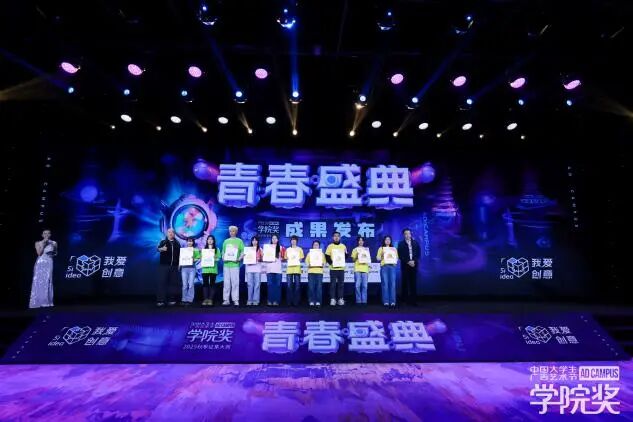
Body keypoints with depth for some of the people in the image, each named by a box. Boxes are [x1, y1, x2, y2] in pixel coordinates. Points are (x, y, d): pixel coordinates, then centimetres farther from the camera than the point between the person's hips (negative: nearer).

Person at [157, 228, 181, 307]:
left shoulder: (177, 243, 12)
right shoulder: (163, 242, 4)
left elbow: (180, 254, 17)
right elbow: (158, 249, -14)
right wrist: (162, 249, -37)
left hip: (174, 266, 3)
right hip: (164, 265, -3)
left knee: (172, 283, 4)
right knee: (162, 282, -6)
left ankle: (171, 300, 10)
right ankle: (160, 300, -5)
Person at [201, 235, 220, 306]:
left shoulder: (216, 249, 8)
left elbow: (219, 258, 2)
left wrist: (215, 258, -17)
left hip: (213, 269, -1)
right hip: (205, 269, 2)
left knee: (212, 284, -1)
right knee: (205, 283, -1)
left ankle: (210, 299, 2)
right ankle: (205, 299, 3)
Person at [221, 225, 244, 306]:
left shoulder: (239, 241, 5)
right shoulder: (226, 241, 14)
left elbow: (243, 251, 1)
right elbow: (223, 251, 16)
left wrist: (239, 259, -13)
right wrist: (223, 258, -2)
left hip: (235, 264, -3)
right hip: (226, 264, 3)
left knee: (235, 282, -3)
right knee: (226, 282, 5)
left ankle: (235, 300, 2)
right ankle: (226, 299, 10)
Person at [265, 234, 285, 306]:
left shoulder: (280, 248, 10)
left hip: (278, 268, 0)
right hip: (269, 268, 0)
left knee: (277, 285, -1)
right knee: (270, 285, -1)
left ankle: (276, 301, 4)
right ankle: (270, 300, 4)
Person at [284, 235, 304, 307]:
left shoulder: (299, 249, 10)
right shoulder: (288, 249, 14)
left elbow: (301, 258, 6)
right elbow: (285, 258, 11)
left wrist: (298, 260, -12)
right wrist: (288, 259, -9)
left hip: (297, 268, -1)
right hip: (289, 268, 1)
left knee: (297, 285, -3)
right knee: (289, 285, -1)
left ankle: (296, 301, 1)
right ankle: (289, 301, 5)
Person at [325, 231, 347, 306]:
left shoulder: (343, 246, 10)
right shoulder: (330, 246, 4)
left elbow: (346, 256, 11)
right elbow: (327, 256, 0)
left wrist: (346, 253, -11)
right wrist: (331, 263, -15)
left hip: (341, 268, 2)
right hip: (333, 268, -2)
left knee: (341, 283, 4)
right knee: (333, 284, -1)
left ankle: (340, 299, 9)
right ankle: (332, 299, 3)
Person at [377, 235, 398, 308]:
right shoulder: (381, 248, 11)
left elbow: (397, 258, 11)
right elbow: (378, 258, 3)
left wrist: (393, 258, -8)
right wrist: (383, 256, -12)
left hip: (392, 266, 2)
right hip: (384, 266, -1)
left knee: (392, 284, -5)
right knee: (385, 284, -6)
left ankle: (392, 301, -3)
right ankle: (386, 301, -2)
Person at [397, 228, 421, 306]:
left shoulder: (415, 243, 11)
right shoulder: (401, 244, 4)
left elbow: (418, 253, 7)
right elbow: (400, 255, -2)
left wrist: (414, 261, -8)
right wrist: (408, 262, -11)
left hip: (414, 264, 2)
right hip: (405, 265, -1)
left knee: (413, 283, -1)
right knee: (405, 283, -1)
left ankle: (413, 300, 1)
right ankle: (405, 300, 4)